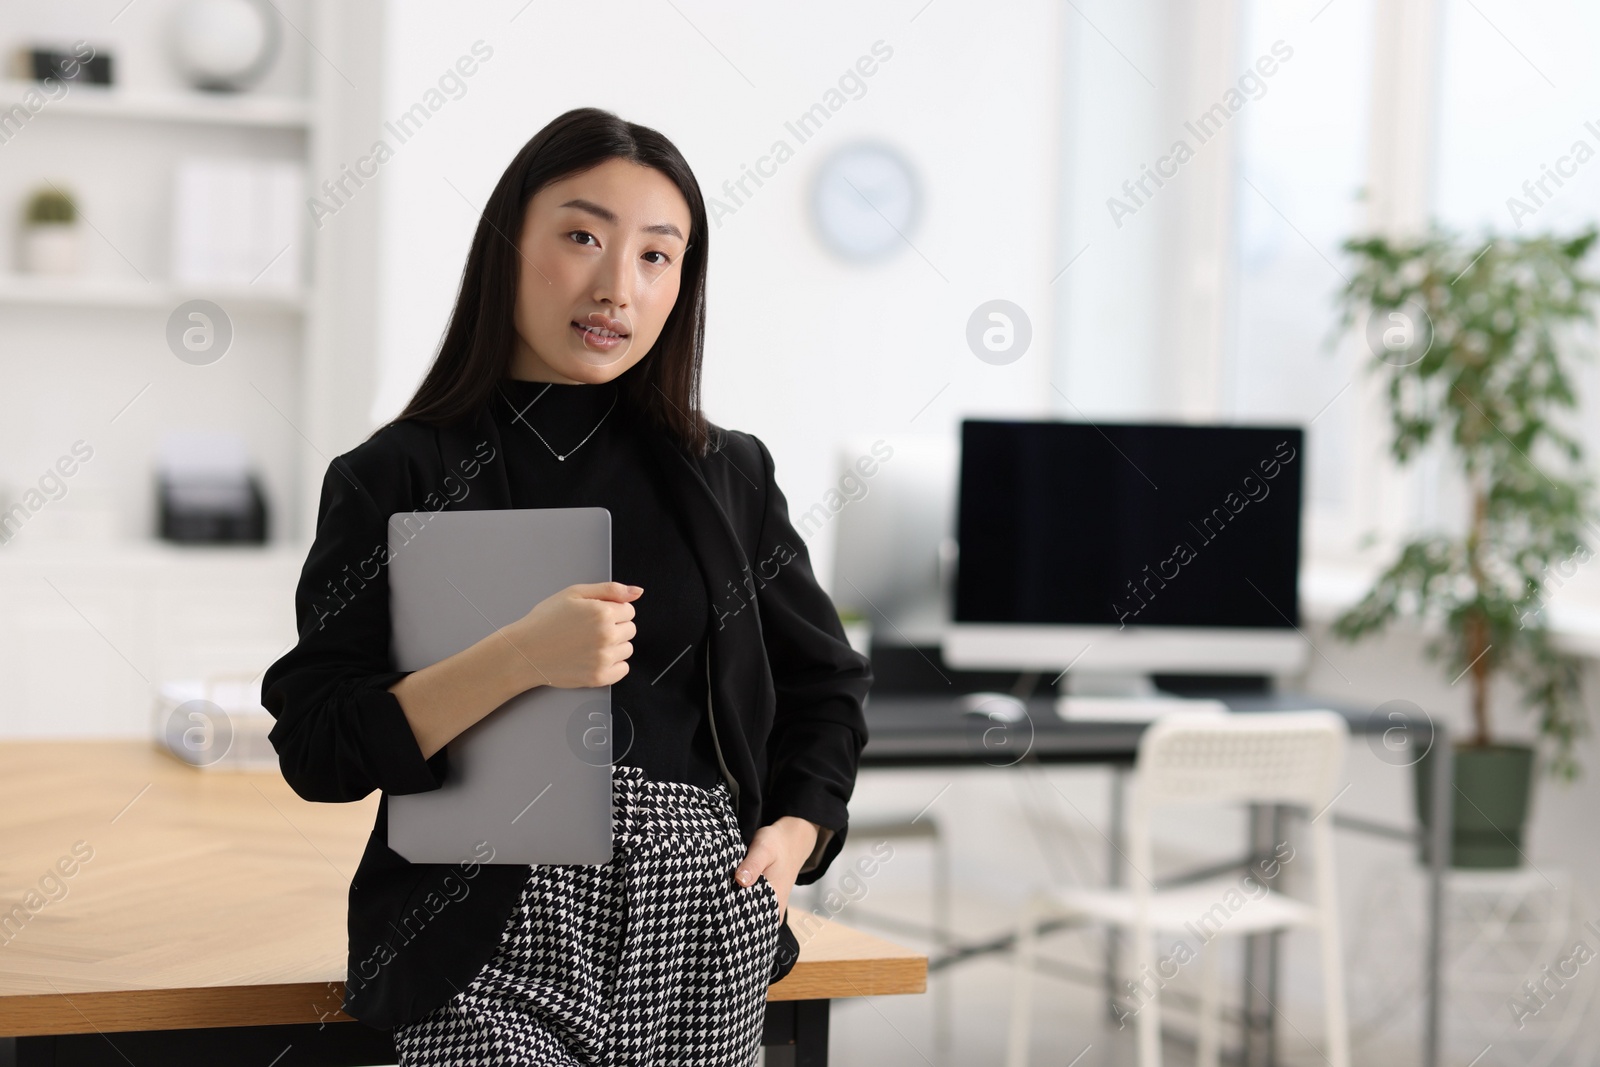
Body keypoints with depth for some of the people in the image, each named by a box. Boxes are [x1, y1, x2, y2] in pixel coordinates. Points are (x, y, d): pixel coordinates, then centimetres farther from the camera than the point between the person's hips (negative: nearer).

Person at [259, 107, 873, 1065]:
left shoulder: (728, 476, 8)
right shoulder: (395, 480, -1)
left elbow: (824, 683, 20)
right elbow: (317, 750, -8)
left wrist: (796, 834, 2)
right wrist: (516, 660, -20)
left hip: (704, 936, 3)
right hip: (494, 944, -3)